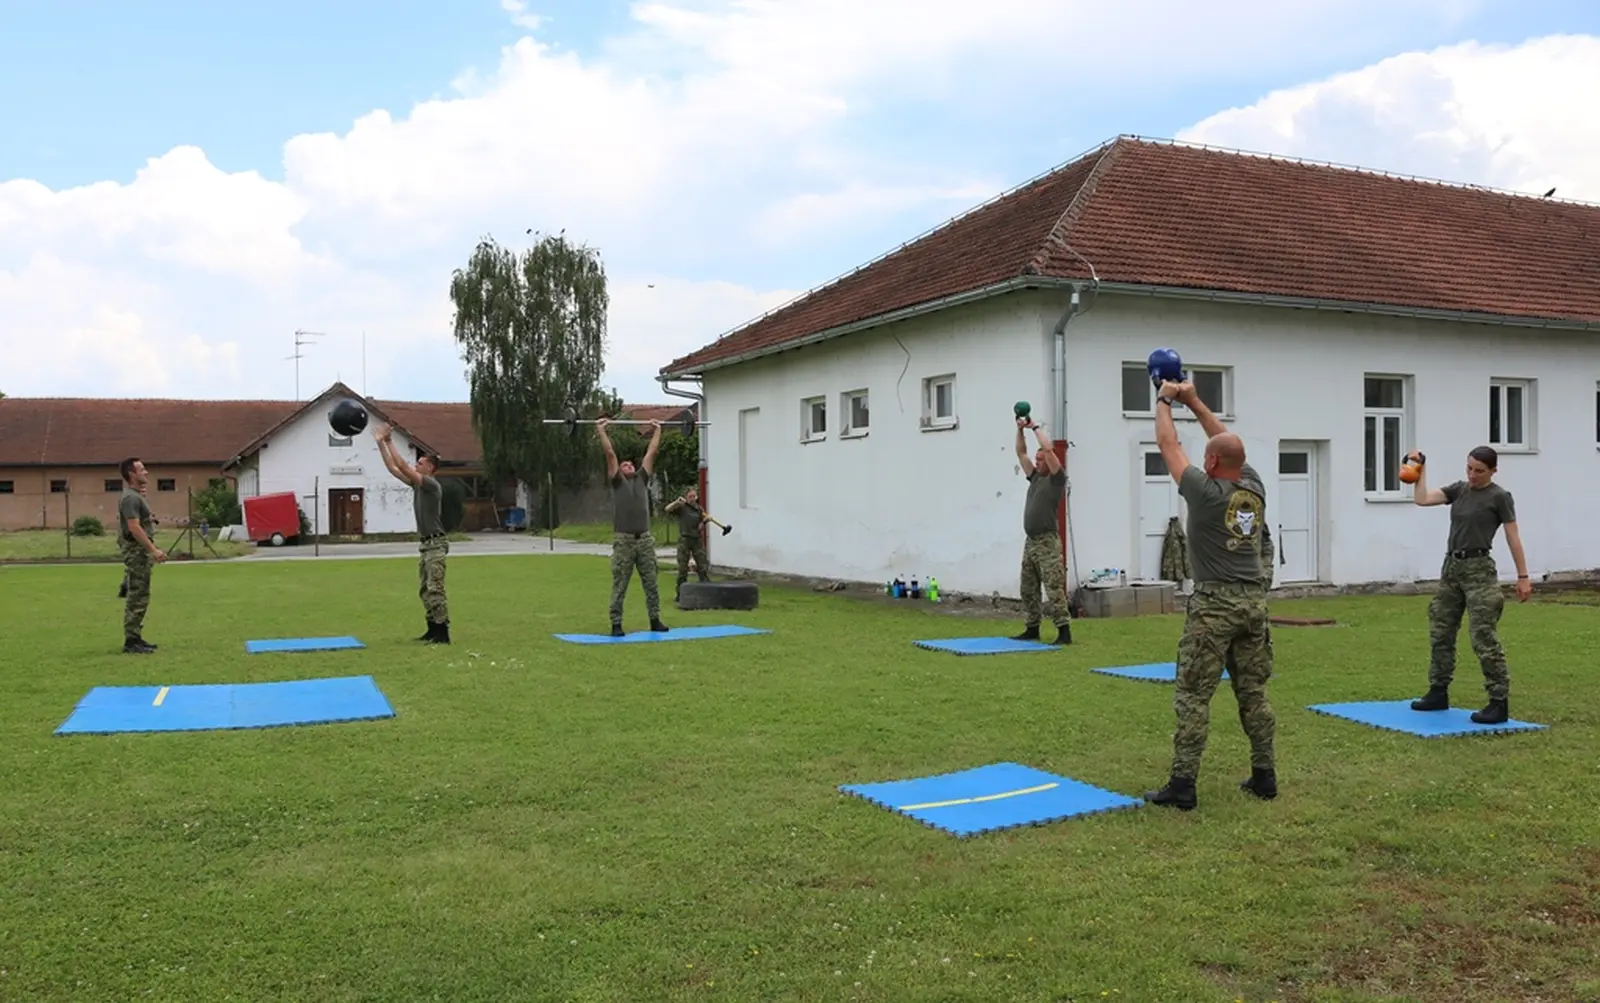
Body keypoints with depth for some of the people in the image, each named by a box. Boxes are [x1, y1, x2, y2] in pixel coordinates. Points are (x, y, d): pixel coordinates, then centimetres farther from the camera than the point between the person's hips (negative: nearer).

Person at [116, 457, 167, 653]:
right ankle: (131, 642, -4)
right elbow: (134, 527, -24)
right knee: (137, 597, -8)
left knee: (139, 596, 14)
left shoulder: (136, 495, 16)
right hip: (135, 550, -10)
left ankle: (135, 637, 20)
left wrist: (153, 549, 20)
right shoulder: (130, 498, -16)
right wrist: (153, 550, -25)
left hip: (141, 550, 10)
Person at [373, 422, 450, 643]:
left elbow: (402, 468, -21)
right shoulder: (417, 484, 13)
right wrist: (380, 442, 7)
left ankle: (443, 633, -11)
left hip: (435, 544, -10)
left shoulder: (432, 485, -14)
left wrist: (389, 442, -18)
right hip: (424, 544, 10)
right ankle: (433, 629, 16)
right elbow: (393, 468, 13)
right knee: (425, 590, 11)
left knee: (435, 589, -12)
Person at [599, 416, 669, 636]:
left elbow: (651, 453, 17)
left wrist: (657, 430, 20)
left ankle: (655, 621, 16)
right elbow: (610, 454, 0)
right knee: (619, 586, 1)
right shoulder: (617, 482, 5)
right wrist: (601, 430, 1)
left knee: (651, 583, 8)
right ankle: (616, 624, 5)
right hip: (623, 540, -4)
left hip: (645, 539, 4)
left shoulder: (642, 479, 16)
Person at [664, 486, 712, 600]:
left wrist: (705, 520, -9)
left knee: (703, 566, -1)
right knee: (682, 568, 1)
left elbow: (699, 527, 9)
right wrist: (676, 502, -32)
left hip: (697, 539, 3)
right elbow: (668, 509, -17)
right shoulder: (682, 507, -1)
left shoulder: (699, 509, 10)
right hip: (684, 540, -3)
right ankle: (680, 593, 10)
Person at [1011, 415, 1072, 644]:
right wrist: (1020, 429, 8)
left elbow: (1049, 449, -16)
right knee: (1028, 590, 12)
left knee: (1054, 590, -11)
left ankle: (1064, 632, -11)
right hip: (1030, 541, 9)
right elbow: (1021, 453, 19)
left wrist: (1035, 427, -6)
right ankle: (1032, 629, 20)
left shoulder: (1056, 478, -4)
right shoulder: (1035, 477, 17)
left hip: (1047, 542, -9)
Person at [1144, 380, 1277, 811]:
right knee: (1253, 693, 14)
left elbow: (1168, 444, -2)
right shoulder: (1254, 487, 4)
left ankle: (1182, 786, -4)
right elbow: (1228, 443, 18)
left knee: (1193, 696, -4)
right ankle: (1264, 776, 19)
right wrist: (1194, 401, 22)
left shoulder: (1206, 492, -13)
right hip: (1253, 602, 7)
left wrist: (1164, 400, 13)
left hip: (1214, 604, -7)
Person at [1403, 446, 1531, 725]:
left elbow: (1513, 538, -6)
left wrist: (1523, 576, -7)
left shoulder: (1500, 497, -6)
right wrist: (1420, 469, 1)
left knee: (1484, 639, -9)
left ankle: (1500, 703, -4)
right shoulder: (1459, 489, 11)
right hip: (1451, 567, 7)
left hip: (1479, 569, -7)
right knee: (1440, 633, 11)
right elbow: (1422, 499, 3)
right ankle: (1438, 693, 22)